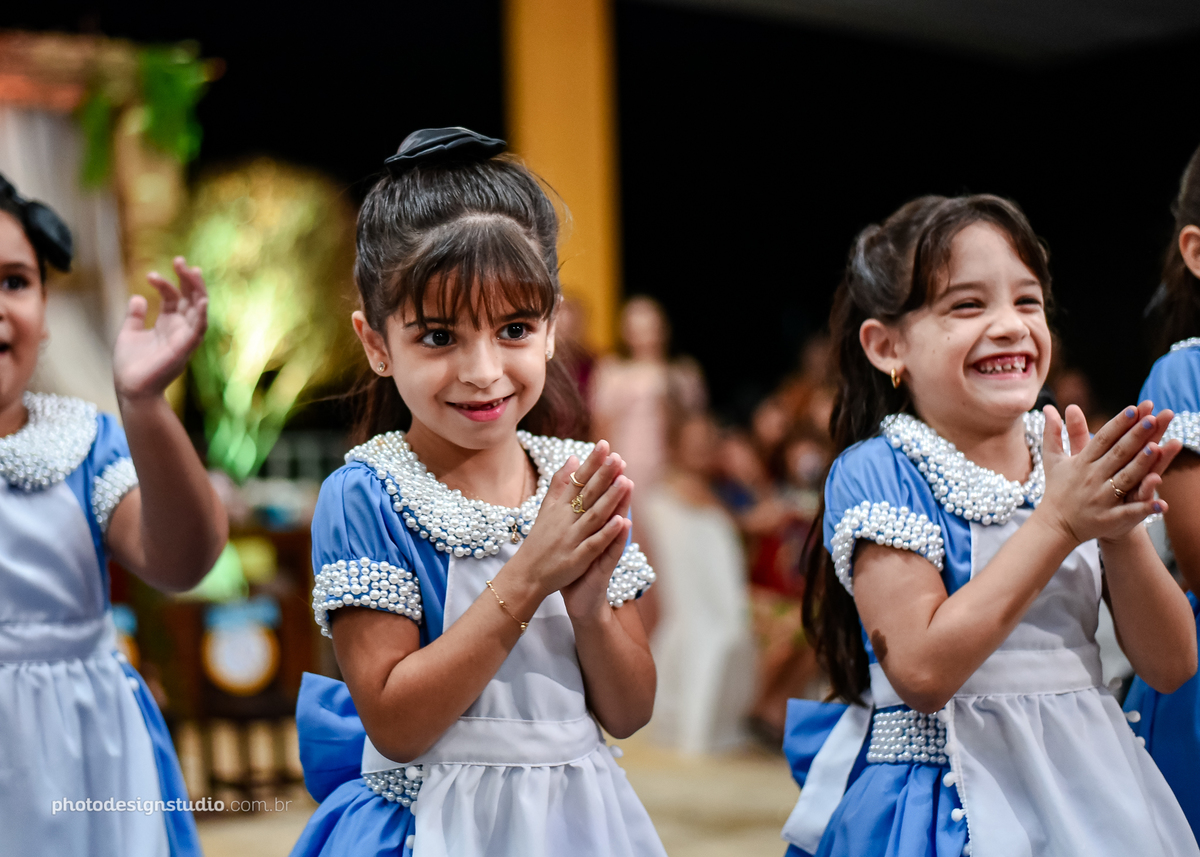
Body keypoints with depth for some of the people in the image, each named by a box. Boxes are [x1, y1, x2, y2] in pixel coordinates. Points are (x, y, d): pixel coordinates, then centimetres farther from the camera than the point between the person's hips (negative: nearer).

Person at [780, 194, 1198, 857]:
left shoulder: (1076, 460, 2)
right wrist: (1058, 523, -21)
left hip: (1087, 789, 5)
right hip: (945, 799, -4)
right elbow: (923, 673, -22)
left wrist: (1121, 527, -16)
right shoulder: (878, 472, -11)